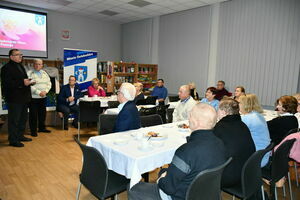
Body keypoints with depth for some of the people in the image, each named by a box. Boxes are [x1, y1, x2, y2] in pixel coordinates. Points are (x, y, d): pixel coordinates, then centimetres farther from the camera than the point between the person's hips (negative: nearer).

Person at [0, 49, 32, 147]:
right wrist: (22, 83, -25)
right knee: (14, 120, -1)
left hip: (23, 98, 9)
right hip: (14, 98, -9)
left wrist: (29, 81, 4)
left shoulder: (20, 66, 18)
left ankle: (20, 136, 30)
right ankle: (13, 140, 8)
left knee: (23, 118, 16)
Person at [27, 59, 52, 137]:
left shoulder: (45, 73, 12)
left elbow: (49, 83, 9)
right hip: (33, 97, -5)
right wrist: (39, 92, -20)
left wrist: (45, 91, -8)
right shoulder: (29, 73, -6)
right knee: (33, 114, 0)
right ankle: (33, 130, 10)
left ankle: (42, 128, 27)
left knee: (42, 113, 13)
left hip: (43, 97, 5)